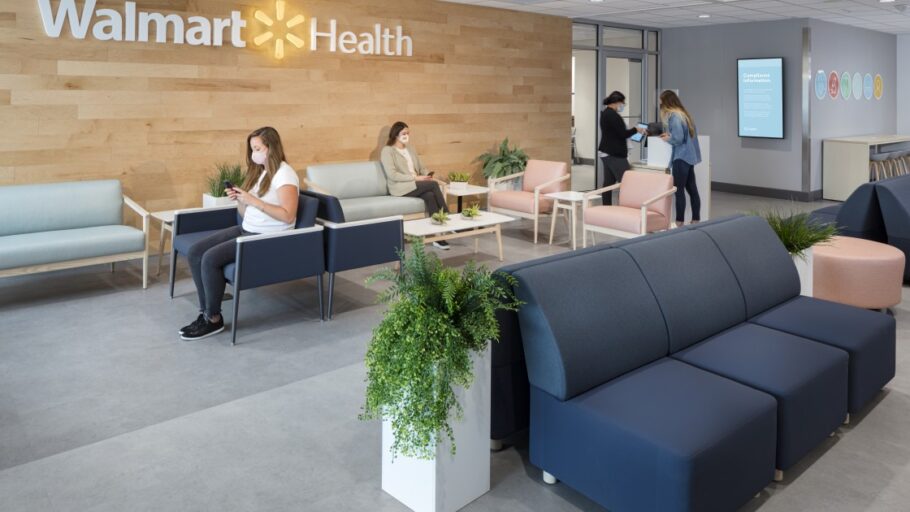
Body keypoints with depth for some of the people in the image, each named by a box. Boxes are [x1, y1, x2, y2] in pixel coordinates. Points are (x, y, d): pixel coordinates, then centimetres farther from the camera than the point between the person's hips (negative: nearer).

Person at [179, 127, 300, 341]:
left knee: (211, 258, -23)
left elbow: (288, 216, -24)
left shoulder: (284, 174, -12)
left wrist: (253, 200, -22)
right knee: (195, 252, -6)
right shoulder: (259, 172, 15)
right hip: (246, 230, 9)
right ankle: (205, 312, -1)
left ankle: (214, 319, -6)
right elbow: (246, 214, 18)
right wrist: (239, 198, -4)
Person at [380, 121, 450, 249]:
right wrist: (415, 178, -18)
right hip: (400, 188, -6)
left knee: (430, 195, -30)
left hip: (416, 186, 6)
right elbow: (392, 175, -14)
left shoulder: (411, 149, 19)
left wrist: (427, 175, -6)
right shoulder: (387, 151, -3)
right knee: (433, 184, -26)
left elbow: (421, 168, 20)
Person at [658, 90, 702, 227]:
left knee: (679, 190, -4)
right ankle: (696, 220, 17)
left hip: (681, 157, -9)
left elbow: (678, 138, -20)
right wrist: (670, 134, 13)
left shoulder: (674, 116, -14)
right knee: (692, 189, 11)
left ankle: (679, 222, 0)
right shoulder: (684, 113, 13)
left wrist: (668, 138, -2)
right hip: (689, 156, 9)